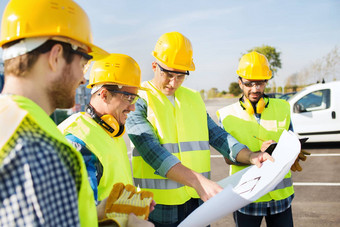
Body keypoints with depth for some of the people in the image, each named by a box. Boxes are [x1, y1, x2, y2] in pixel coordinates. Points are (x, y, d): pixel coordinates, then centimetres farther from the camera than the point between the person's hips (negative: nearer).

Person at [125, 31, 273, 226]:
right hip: (160, 207, -5)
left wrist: (249, 156, -9)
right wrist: (198, 181, -30)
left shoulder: (194, 98, 11)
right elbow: (152, 152, -22)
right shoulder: (139, 101, -9)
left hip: (198, 200, 5)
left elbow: (217, 135, 10)